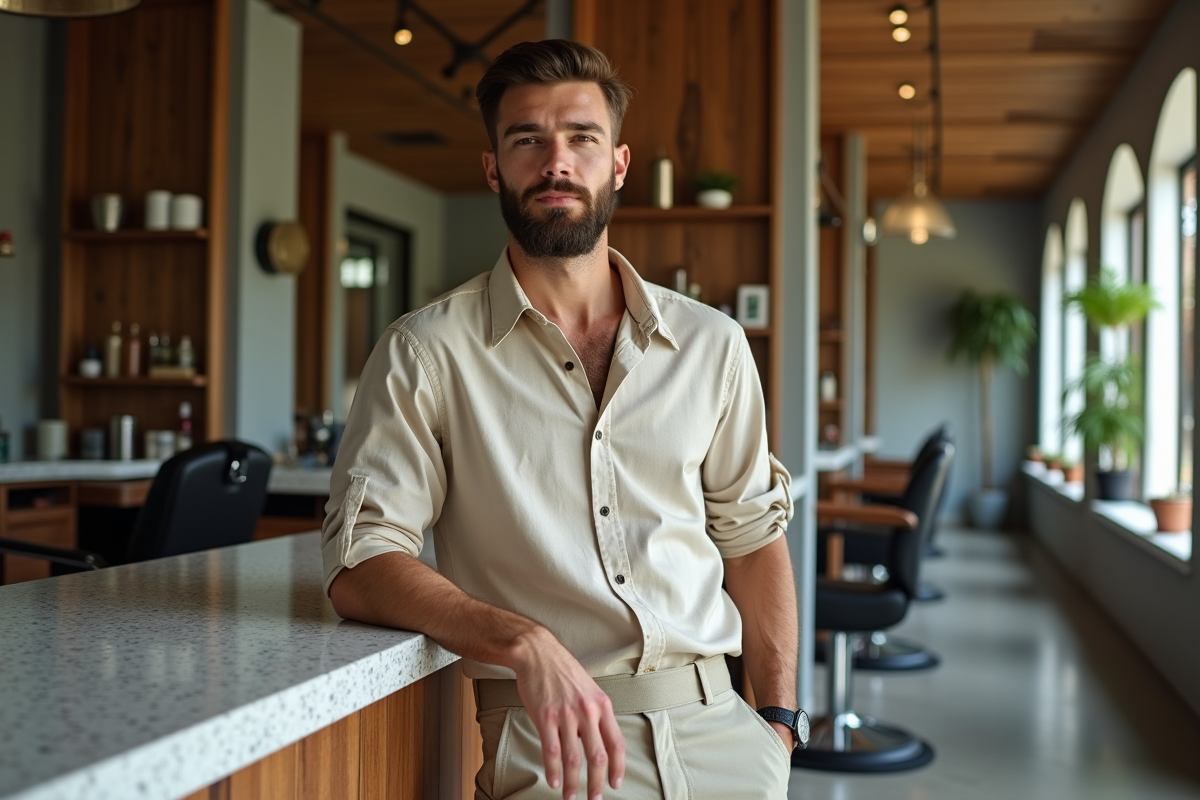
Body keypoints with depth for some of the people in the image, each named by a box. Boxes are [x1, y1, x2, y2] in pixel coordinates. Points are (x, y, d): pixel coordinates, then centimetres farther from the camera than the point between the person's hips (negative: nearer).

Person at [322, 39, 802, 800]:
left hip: (717, 726, 4)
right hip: (549, 737, -3)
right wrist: (523, 642, -22)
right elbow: (360, 566, -8)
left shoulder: (711, 345, 8)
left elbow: (752, 535, 15)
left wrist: (779, 721, 7)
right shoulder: (427, 352, -3)